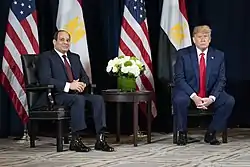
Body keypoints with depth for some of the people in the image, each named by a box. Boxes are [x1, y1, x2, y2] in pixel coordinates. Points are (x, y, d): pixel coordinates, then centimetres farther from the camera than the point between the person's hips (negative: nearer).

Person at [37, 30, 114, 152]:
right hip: (58, 96, -7)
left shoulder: (75, 57, 24)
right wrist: (68, 86, -21)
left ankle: (100, 139, -25)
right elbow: (45, 79, -13)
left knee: (98, 99, -21)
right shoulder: (46, 57, 2)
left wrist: (83, 84, -7)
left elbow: (84, 76, 20)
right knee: (79, 99, -36)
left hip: (77, 93, 7)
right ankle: (76, 141, -33)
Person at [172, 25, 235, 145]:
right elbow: (179, 78, -10)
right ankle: (182, 133, -11)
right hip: (188, 93, -3)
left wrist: (212, 98, -18)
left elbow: (221, 80, 1)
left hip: (210, 96, 3)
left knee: (229, 101, -23)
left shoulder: (219, 56, 4)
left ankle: (211, 134, -6)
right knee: (179, 100, -36)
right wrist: (194, 97, -23)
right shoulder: (183, 54, -3)